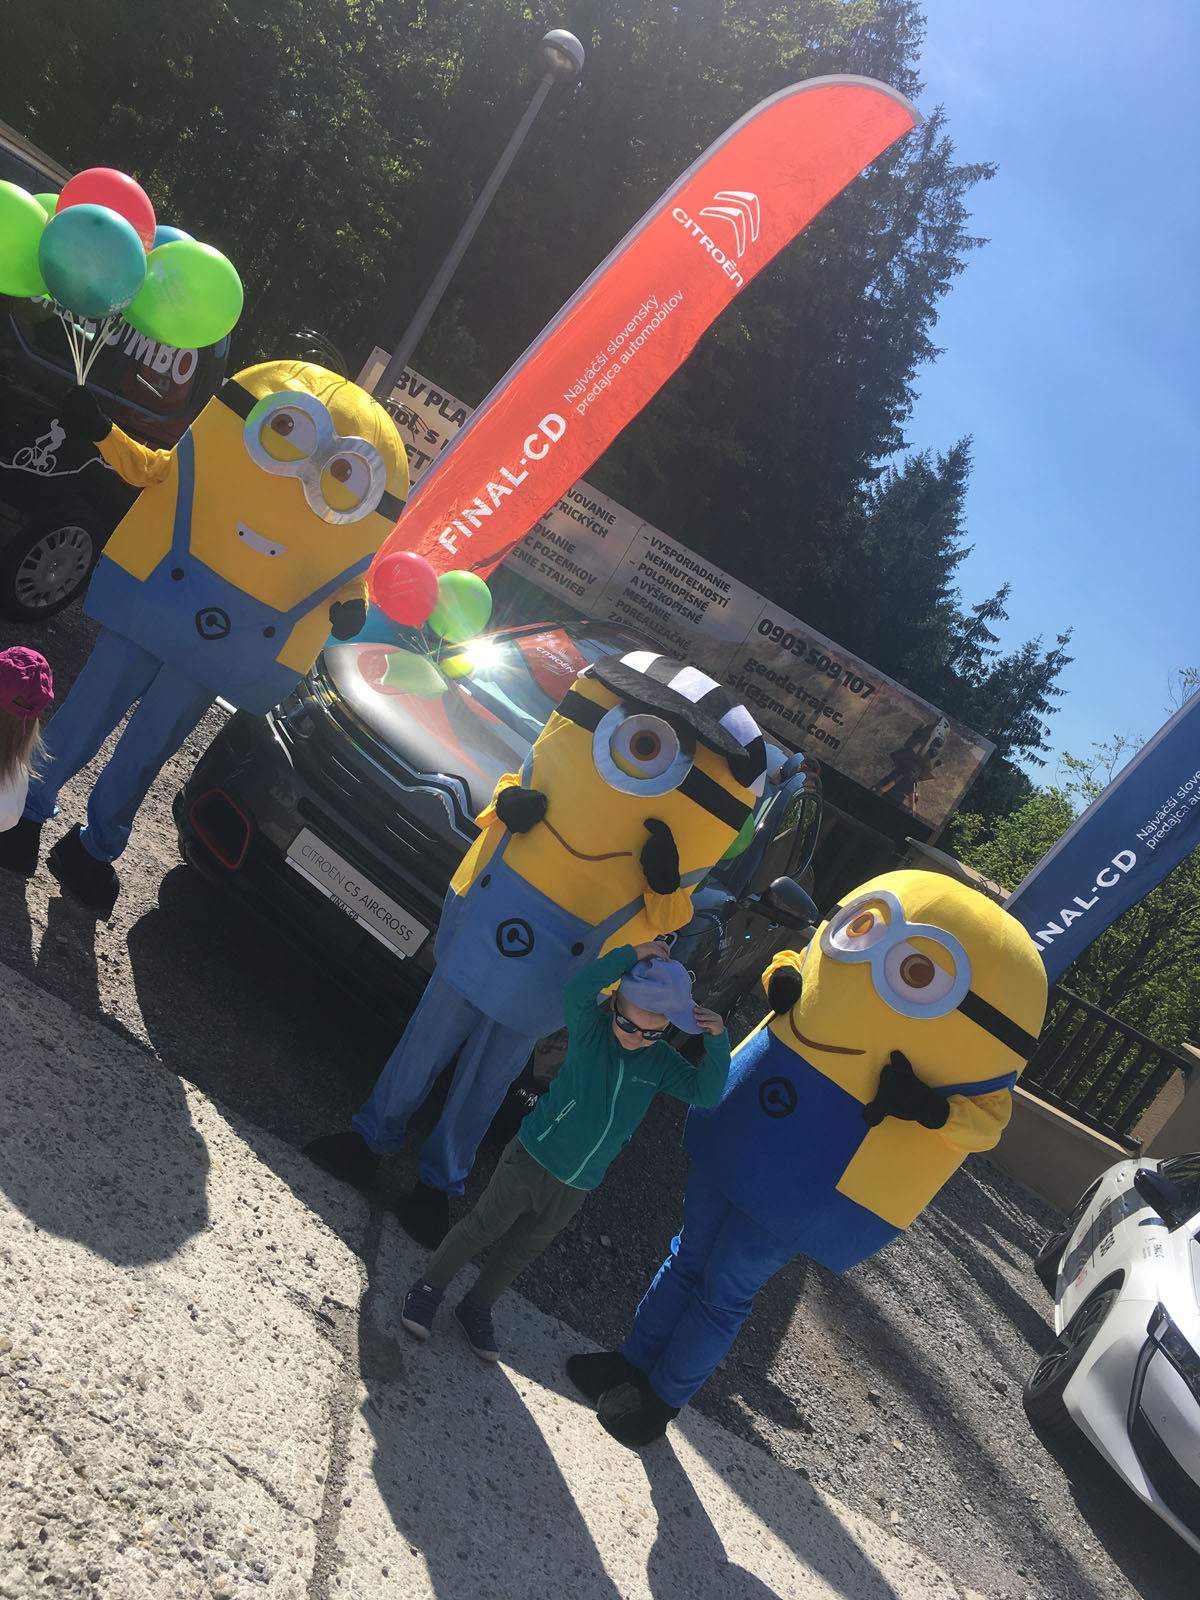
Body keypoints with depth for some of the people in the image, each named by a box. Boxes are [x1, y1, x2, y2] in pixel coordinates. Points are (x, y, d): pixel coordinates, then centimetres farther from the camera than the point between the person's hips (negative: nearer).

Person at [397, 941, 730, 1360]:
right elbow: (577, 991, -35)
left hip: (577, 1184, 4)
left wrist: (717, 1043, -23)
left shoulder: (661, 1062, -4)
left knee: (523, 1248, 21)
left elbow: (705, 1093, -9)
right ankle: (429, 1289, 34)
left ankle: (477, 1308, 43)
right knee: (482, 1228, 10)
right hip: (531, 1159, -4)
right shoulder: (590, 1030, -16)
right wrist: (631, 955, -35)